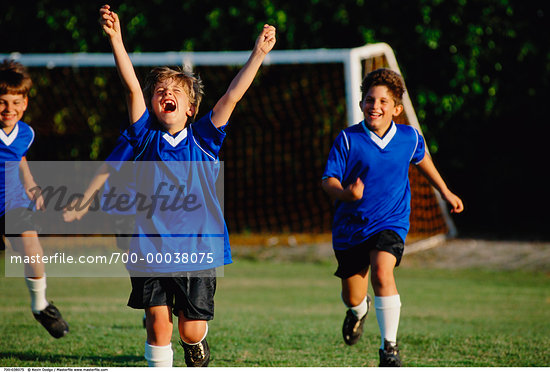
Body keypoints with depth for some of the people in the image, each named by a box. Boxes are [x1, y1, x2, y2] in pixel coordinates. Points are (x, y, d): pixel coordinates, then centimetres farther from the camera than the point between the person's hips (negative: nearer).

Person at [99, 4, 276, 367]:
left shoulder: (203, 140, 5)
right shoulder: (147, 139, 4)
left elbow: (232, 96, -1)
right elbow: (132, 88, -6)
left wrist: (259, 53, -8)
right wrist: (116, 39, -16)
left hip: (197, 248, 0)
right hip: (151, 249, 0)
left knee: (191, 329, 2)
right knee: (158, 321, -8)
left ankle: (196, 347, 36)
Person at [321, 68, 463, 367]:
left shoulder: (410, 137, -3)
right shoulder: (348, 139, -11)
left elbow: (422, 159, 20)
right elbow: (328, 180, -12)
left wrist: (445, 192, 30)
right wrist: (345, 193, -34)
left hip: (390, 222, 0)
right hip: (350, 226, 0)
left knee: (382, 272, -28)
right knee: (352, 297, 9)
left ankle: (389, 347, -18)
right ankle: (359, 309, 51)